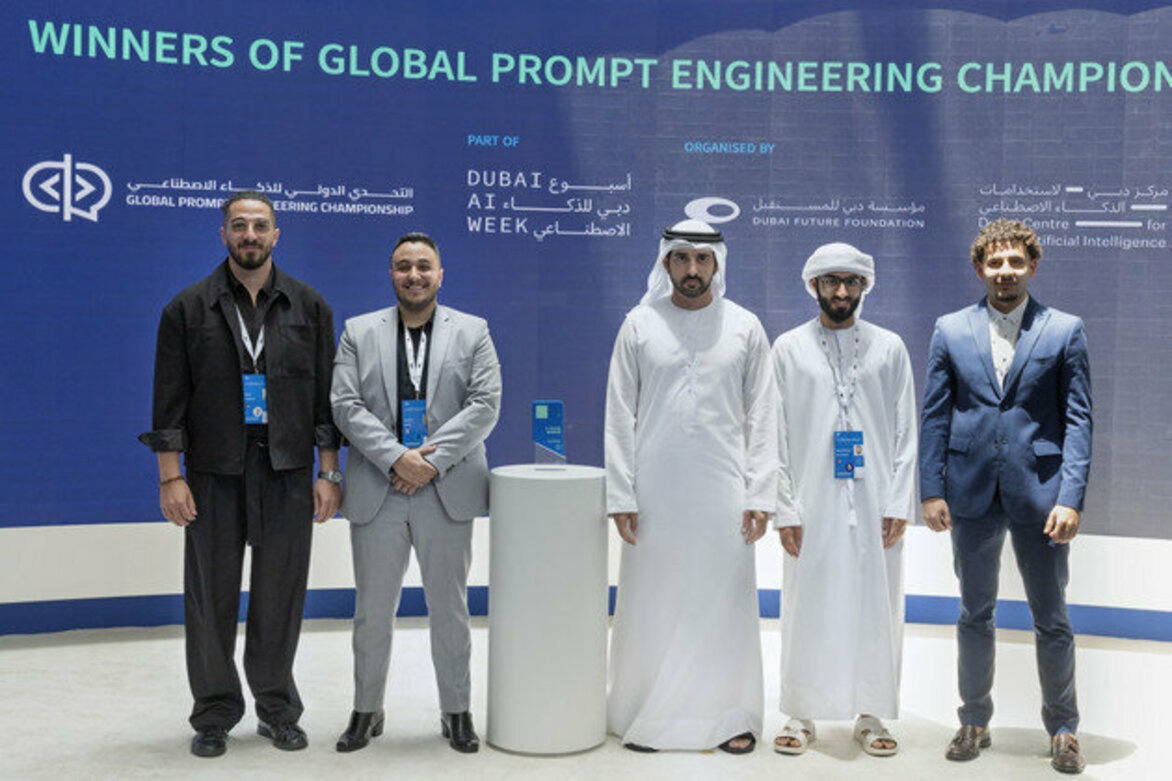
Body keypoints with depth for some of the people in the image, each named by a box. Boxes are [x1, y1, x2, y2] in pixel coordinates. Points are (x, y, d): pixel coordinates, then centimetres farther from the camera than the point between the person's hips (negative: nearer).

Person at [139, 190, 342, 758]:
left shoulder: (308, 306, 7)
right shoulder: (189, 308, 3)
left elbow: (326, 393, 7)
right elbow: (170, 399, 1)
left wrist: (328, 472, 2)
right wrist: (170, 476, -6)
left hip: (287, 471, 1)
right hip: (215, 473, -1)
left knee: (280, 593, 7)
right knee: (212, 595, 5)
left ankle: (277, 708, 22)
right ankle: (215, 714, 19)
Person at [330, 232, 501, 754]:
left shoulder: (472, 332, 7)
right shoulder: (358, 332, 8)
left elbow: (485, 406, -3)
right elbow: (345, 406, -2)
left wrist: (432, 459, -13)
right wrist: (395, 457, -15)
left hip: (447, 494, 0)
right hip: (376, 493, 1)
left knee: (449, 609, 8)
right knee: (372, 611, 8)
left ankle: (457, 712, 22)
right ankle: (367, 711, 24)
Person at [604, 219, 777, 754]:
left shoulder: (744, 328, 7)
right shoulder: (640, 325, 5)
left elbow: (761, 417, 6)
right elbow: (620, 416, 4)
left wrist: (759, 496, -2)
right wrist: (621, 497, -3)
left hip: (723, 490, 0)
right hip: (655, 492, 0)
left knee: (724, 601, 3)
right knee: (652, 605, 3)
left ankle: (732, 717, 16)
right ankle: (646, 718, 17)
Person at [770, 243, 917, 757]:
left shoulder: (889, 348, 8)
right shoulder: (788, 349, 5)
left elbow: (906, 432, 6)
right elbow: (776, 437, 3)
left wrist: (898, 503, -3)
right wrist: (785, 508, -4)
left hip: (874, 506, 1)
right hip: (812, 506, -1)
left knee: (875, 607, 5)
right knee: (807, 607, 3)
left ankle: (870, 715, 18)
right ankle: (802, 715, 17)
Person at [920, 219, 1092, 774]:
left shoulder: (1064, 331, 1)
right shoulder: (951, 331, 5)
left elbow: (1078, 419, -2)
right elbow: (934, 416, 5)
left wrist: (1071, 498, -11)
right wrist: (931, 490, -2)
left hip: (1038, 494, -1)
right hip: (972, 496, 1)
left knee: (1052, 620, 7)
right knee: (975, 615, 13)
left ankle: (1062, 728, 24)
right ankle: (974, 721, 27)